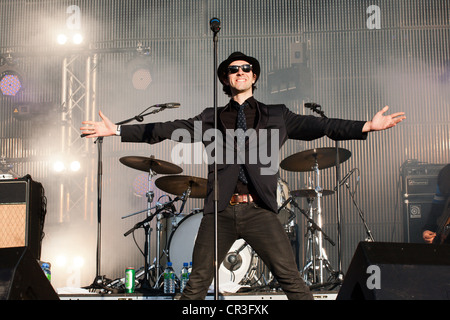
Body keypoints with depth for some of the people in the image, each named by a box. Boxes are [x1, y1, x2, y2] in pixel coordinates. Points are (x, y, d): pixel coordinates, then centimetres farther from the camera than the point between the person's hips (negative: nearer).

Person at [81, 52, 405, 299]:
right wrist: (116, 130, 4)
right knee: (197, 282, 4)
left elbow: (320, 126, 6)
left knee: (292, 280, -7)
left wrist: (368, 126, -5)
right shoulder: (210, 118, 15)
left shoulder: (277, 116, 13)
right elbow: (164, 129, 11)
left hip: (259, 210, -1)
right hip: (220, 211, 1)